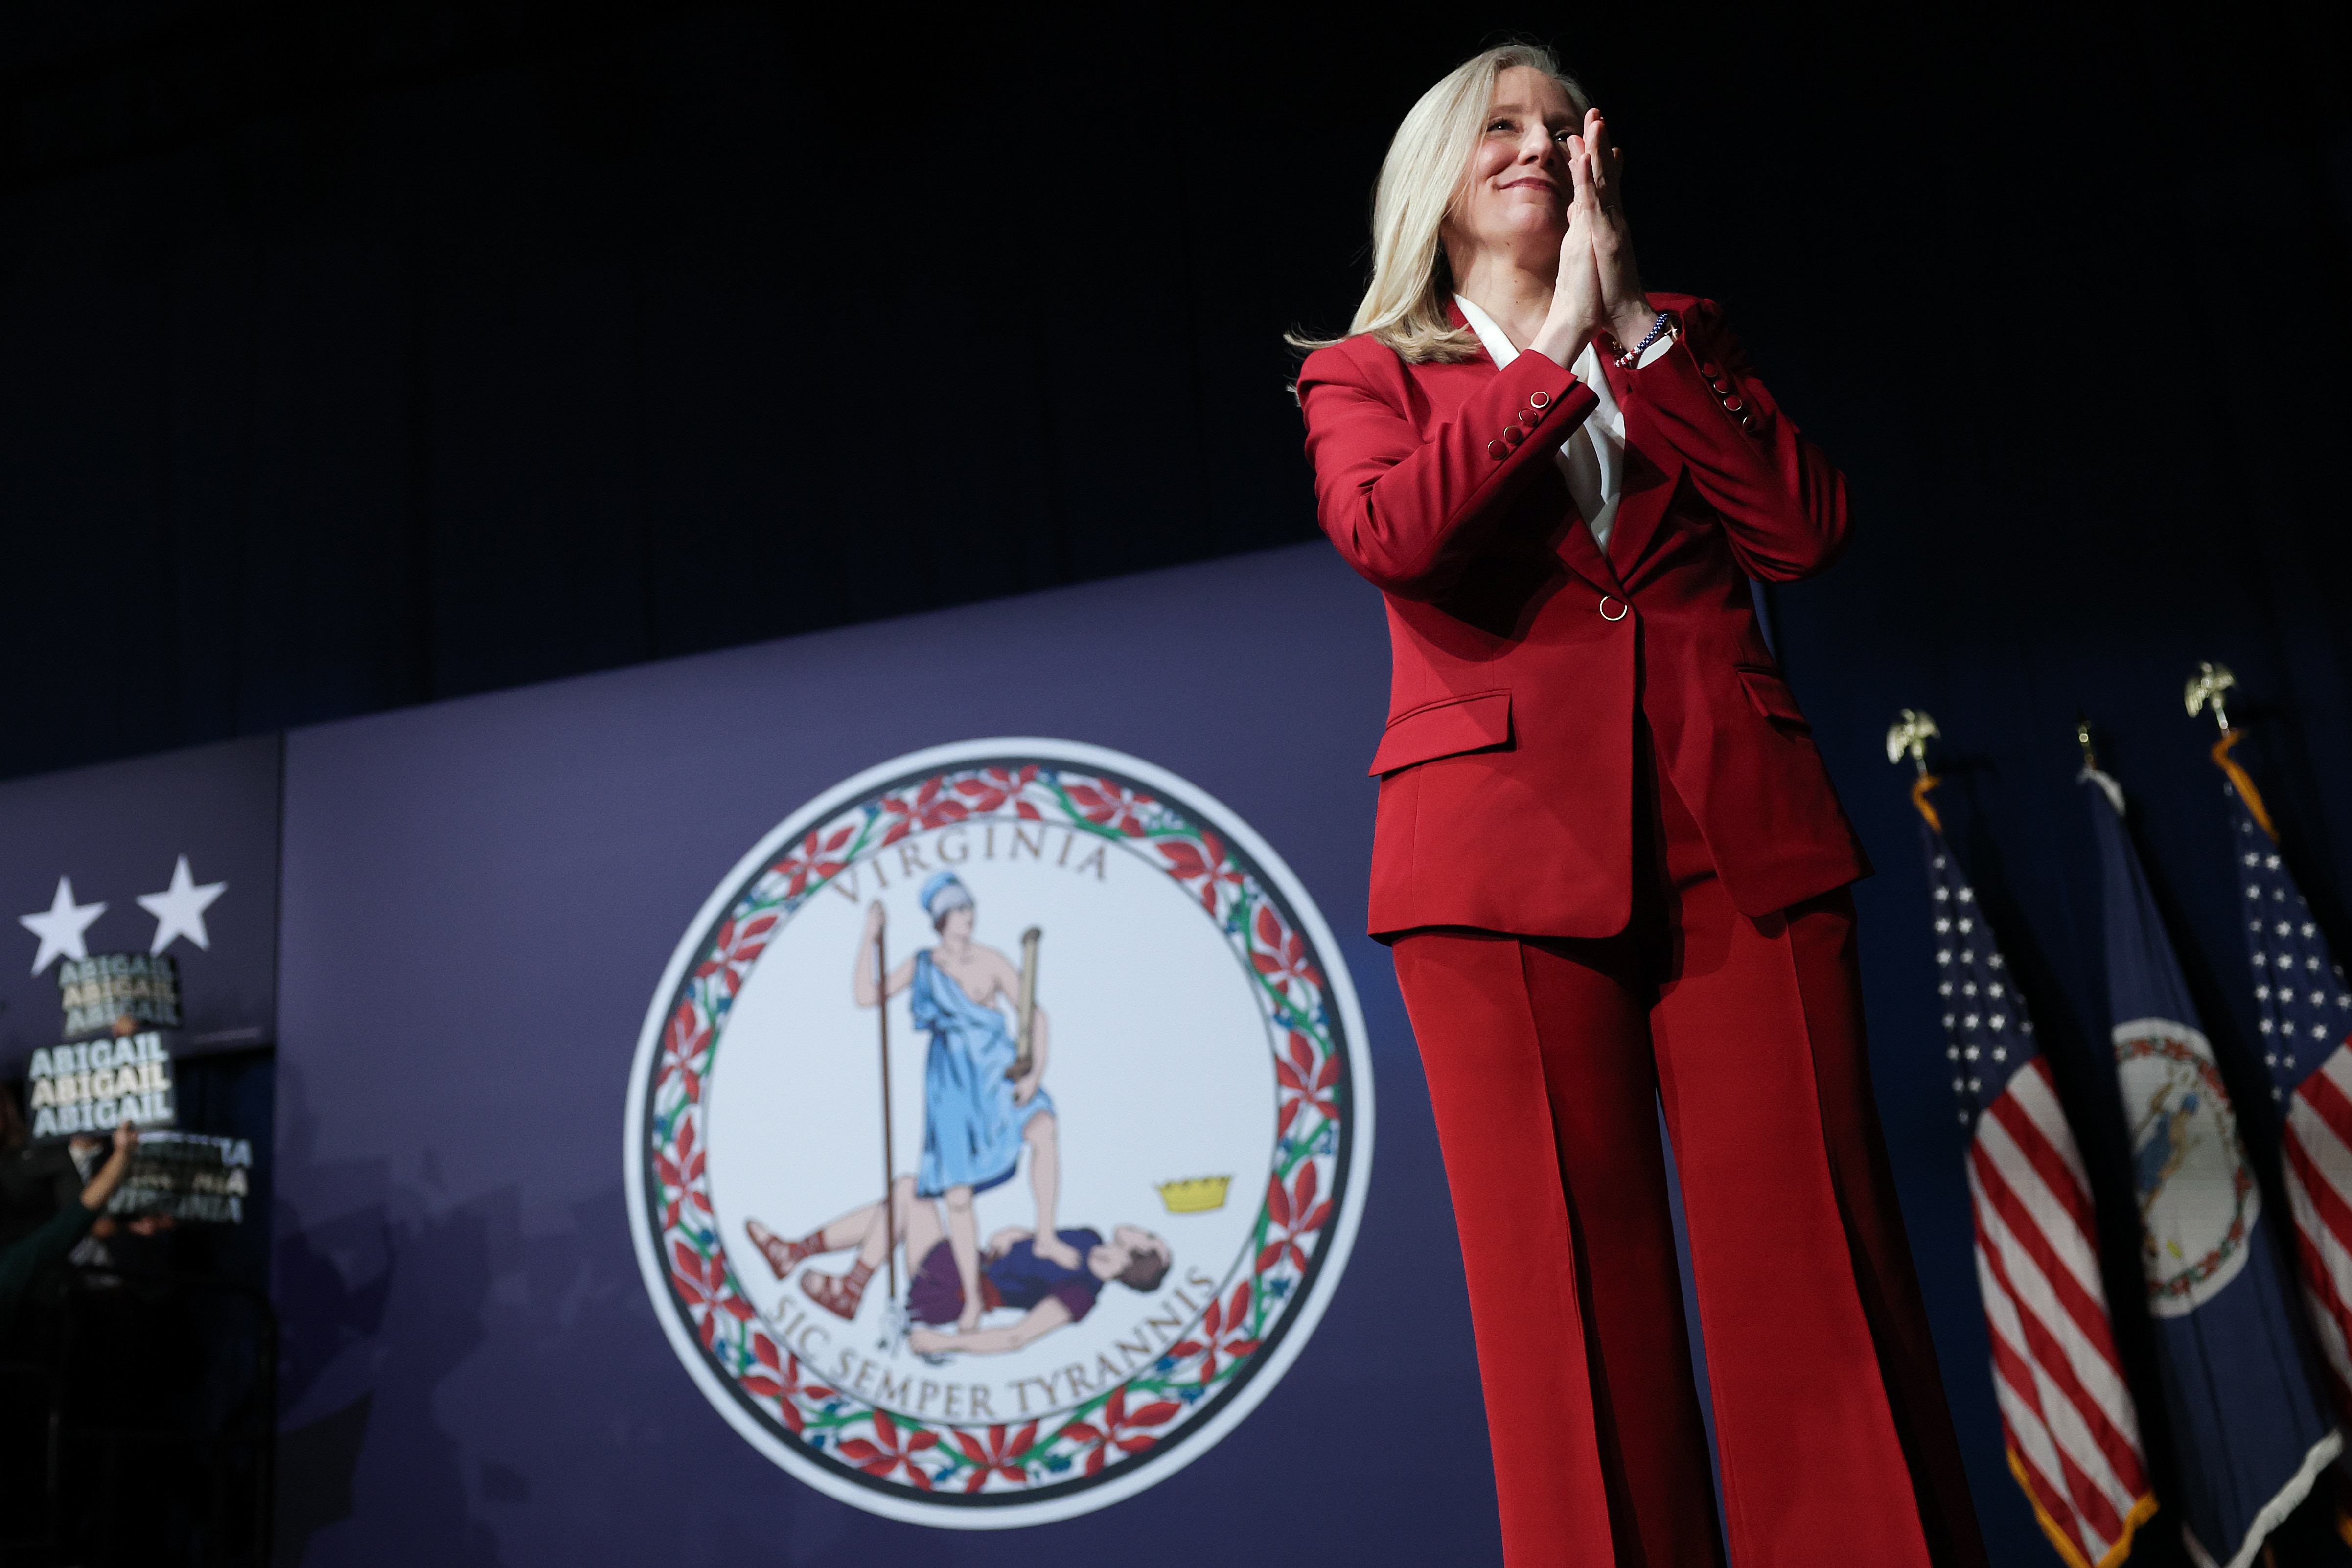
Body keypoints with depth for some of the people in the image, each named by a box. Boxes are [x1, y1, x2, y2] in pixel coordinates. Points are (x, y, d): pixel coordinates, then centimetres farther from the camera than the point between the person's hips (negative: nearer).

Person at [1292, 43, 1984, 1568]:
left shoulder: (1684, 339, 22)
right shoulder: (1367, 375, 14)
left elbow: (1806, 529, 4)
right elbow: (1389, 533, -10)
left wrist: (1633, 329, 0)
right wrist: (1556, 352, -4)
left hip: (1745, 836, 3)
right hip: (1507, 853, -2)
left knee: (1817, 1276, -1)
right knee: (1574, 1298, -2)